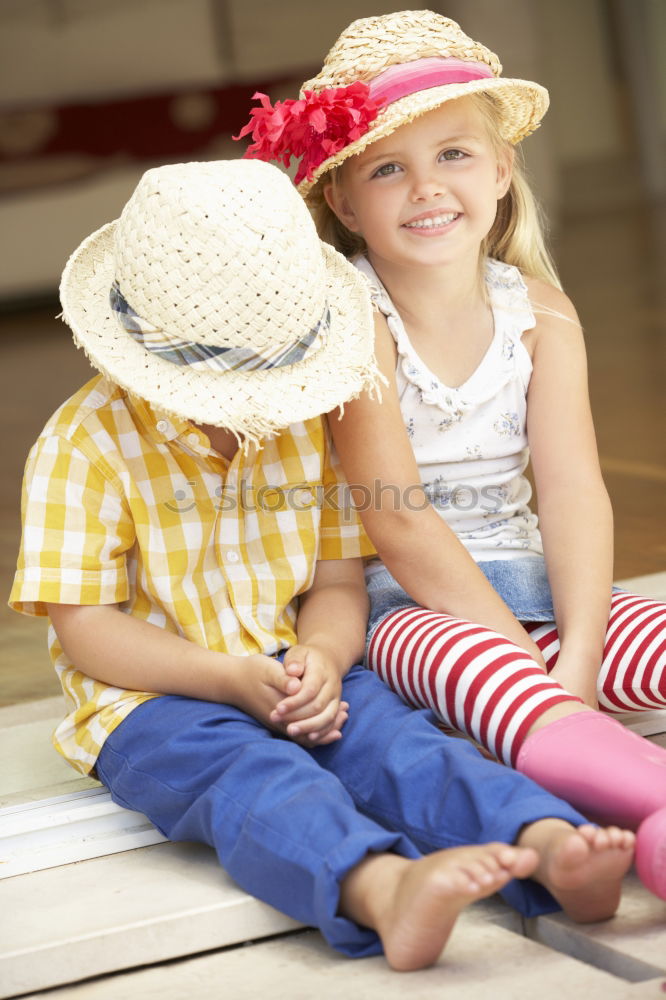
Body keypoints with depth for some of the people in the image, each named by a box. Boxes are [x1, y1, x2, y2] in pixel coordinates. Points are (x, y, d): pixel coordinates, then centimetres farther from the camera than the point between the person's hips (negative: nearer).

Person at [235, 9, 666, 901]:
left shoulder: (539, 312, 4)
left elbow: (574, 492, -5)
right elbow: (398, 524, -17)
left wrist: (576, 662, -20)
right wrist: (536, 676, -20)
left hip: (529, 590, 7)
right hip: (398, 605, -7)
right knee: (465, 660, -38)